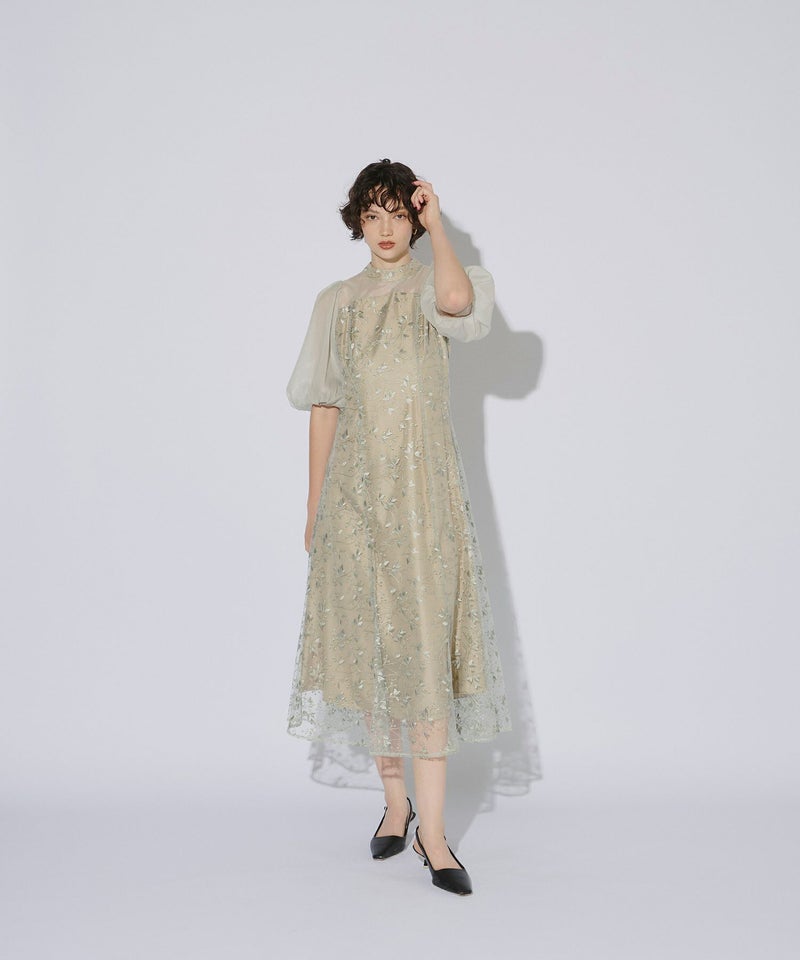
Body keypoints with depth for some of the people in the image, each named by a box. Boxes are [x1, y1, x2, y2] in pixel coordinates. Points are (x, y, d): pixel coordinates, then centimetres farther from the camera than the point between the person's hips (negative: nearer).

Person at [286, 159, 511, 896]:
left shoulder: (431, 289, 4)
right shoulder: (337, 302, 12)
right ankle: (395, 802, 21)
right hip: (356, 487, 3)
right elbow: (324, 407, 11)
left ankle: (432, 834, -2)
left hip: (424, 484, -3)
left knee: (426, 647, -7)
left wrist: (437, 223, -9)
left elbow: (458, 298, -24)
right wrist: (314, 506, 9)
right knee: (370, 643, 5)